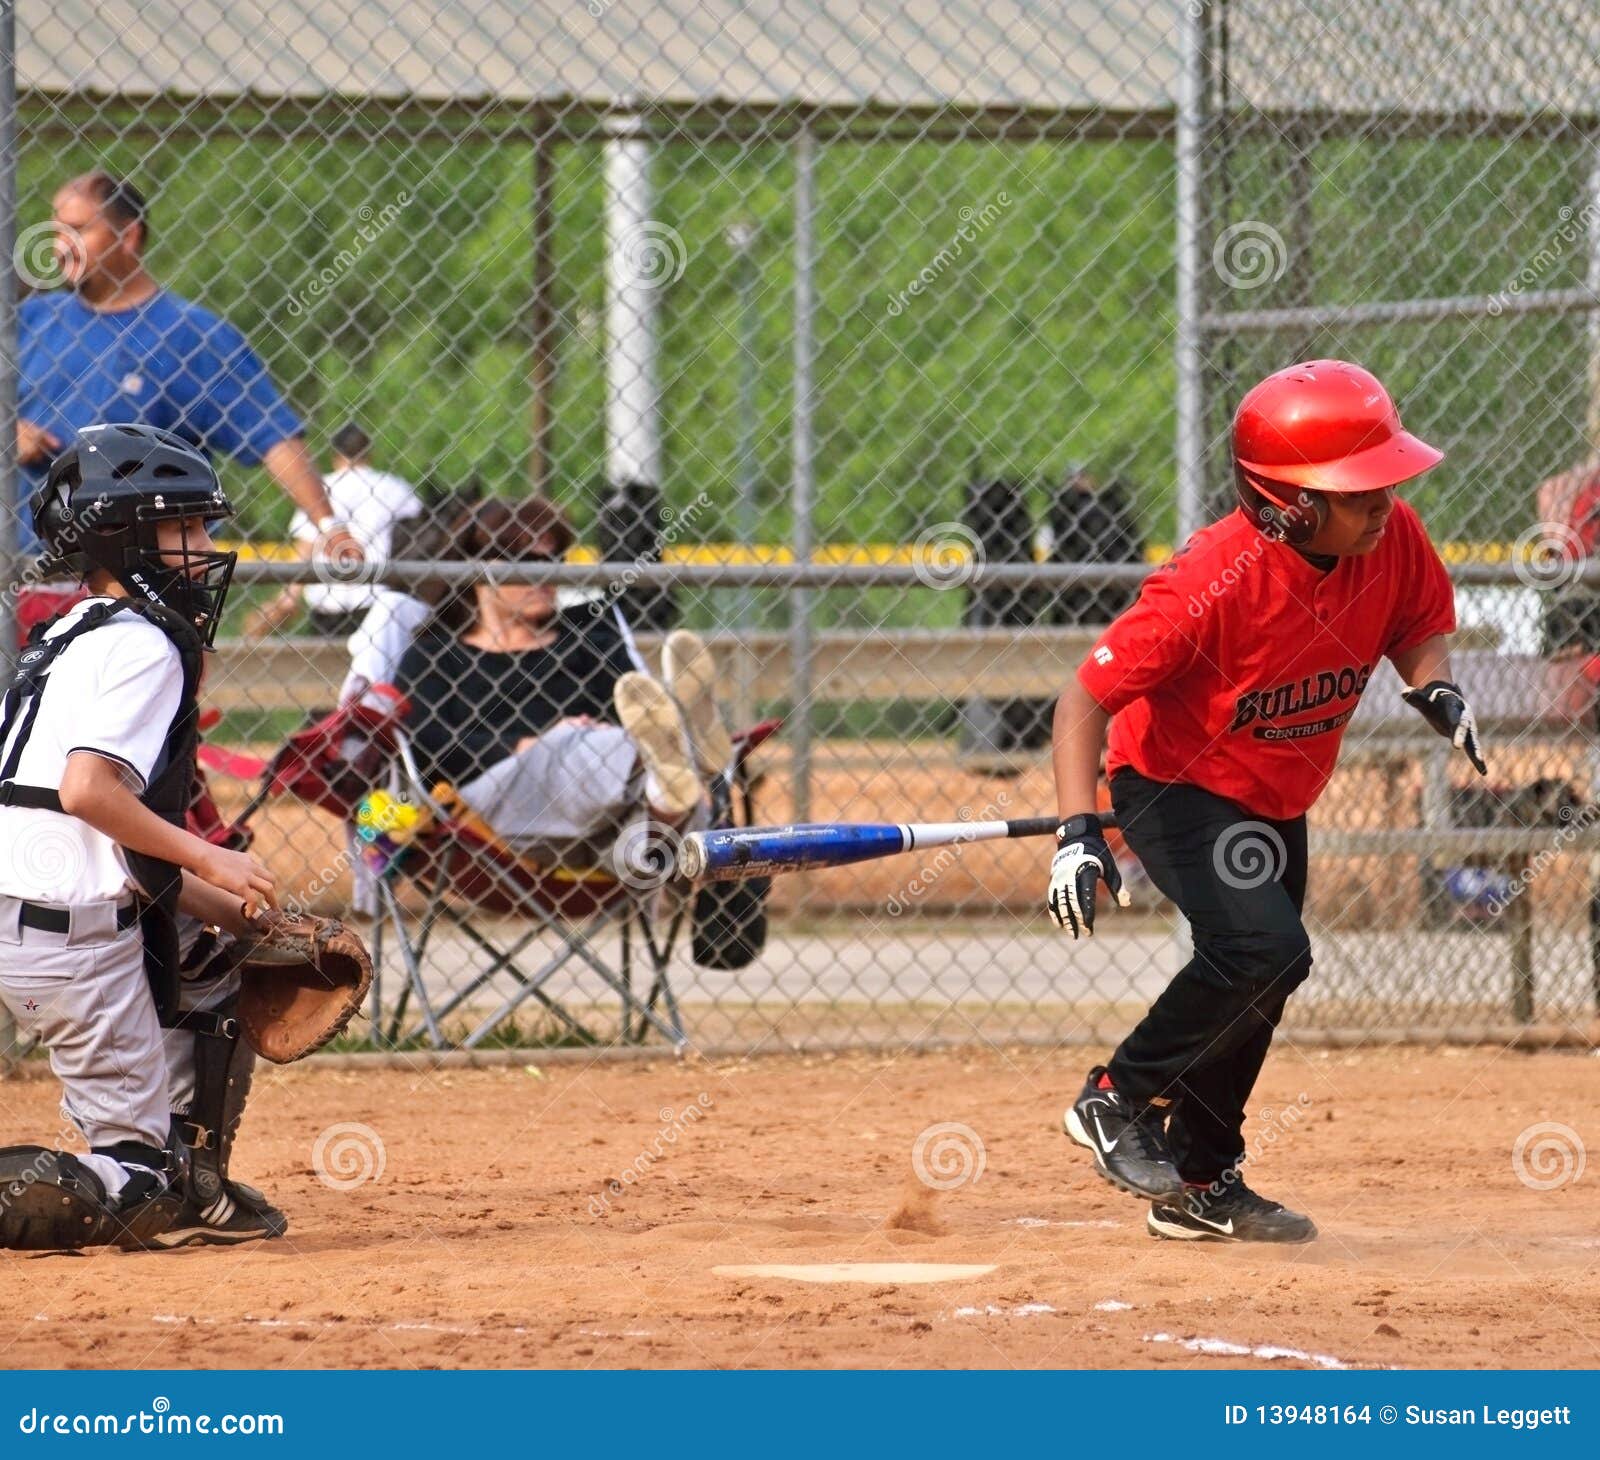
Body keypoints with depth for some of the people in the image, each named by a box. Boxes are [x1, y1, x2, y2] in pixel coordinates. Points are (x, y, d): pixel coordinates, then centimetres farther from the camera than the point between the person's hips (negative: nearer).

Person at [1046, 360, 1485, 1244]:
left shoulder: (1394, 539, -17)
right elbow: (1088, 696, -31)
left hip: (1277, 800, 7)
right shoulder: (1212, 582, -35)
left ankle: (1200, 1185, 34)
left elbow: (1417, 624, 5)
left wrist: (1434, 689, -17)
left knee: (1257, 988, 16)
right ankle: (1119, 1102, -9)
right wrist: (1077, 831, -40)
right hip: (1175, 785, -7)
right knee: (1263, 946, -27)